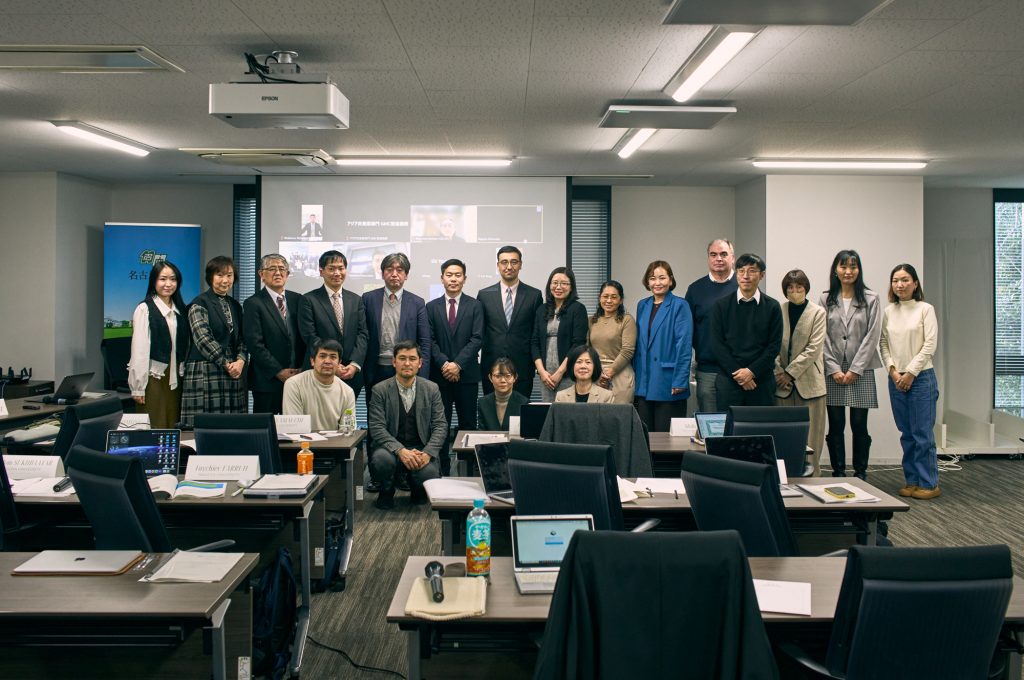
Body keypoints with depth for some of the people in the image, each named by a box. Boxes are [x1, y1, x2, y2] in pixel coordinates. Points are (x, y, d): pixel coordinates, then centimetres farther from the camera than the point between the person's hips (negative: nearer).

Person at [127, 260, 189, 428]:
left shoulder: (180, 309, 11)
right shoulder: (145, 309, -7)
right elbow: (139, 349, -10)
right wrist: (138, 387, -12)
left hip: (175, 378, 6)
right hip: (154, 378, -5)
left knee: (173, 428, 8)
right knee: (154, 430, -3)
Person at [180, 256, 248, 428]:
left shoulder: (235, 305, 17)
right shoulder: (200, 304, -2)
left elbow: (242, 338, 14)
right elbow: (203, 339, -11)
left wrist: (240, 361, -5)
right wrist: (226, 364, -11)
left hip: (233, 374, 5)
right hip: (205, 373, -5)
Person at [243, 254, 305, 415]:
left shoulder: (297, 299, 12)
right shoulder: (253, 304, -1)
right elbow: (255, 344, -8)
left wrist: (303, 368, -1)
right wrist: (278, 372, -11)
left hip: (298, 376, 3)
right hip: (267, 380, -3)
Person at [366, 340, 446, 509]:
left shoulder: (431, 389, 4)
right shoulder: (380, 391, -2)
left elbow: (440, 425, 0)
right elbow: (377, 428, -10)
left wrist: (427, 453, -19)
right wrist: (401, 451, -26)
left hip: (421, 450, 1)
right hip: (390, 448, -1)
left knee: (429, 474, -29)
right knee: (382, 459, -35)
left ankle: (418, 492, 12)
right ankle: (387, 492, 2)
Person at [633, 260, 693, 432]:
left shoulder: (679, 306, -5)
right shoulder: (642, 306, 12)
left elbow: (684, 345, -10)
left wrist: (680, 381, -15)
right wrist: (634, 376, 10)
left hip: (667, 383, -5)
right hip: (644, 383, 5)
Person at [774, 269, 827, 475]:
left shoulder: (817, 312, -1)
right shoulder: (778, 311, 5)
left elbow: (814, 348, -7)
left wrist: (790, 372, -10)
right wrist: (778, 373, -6)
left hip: (808, 382, -2)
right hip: (783, 382, 2)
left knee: (810, 436, -1)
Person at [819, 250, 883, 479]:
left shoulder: (870, 299, 2)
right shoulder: (826, 300, 6)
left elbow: (872, 336, -2)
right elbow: (823, 338, 3)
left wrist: (855, 369, -8)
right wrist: (833, 369, -5)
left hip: (861, 371, -1)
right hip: (833, 371, 1)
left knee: (859, 425, 1)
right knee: (835, 426, 3)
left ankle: (860, 474, 11)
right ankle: (838, 473, 11)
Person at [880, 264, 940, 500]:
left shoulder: (925, 309, -3)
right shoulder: (888, 311, 8)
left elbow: (930, 345, -7)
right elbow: (883, 344, 9)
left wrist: (911, 373, -9)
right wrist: (893, 371, -3)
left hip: (921, 377, -4)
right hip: (896, 378, 4)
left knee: (923, 433, -4)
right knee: (907, 434, 9)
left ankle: (928, 483, 5)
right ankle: (912, 480, 16)